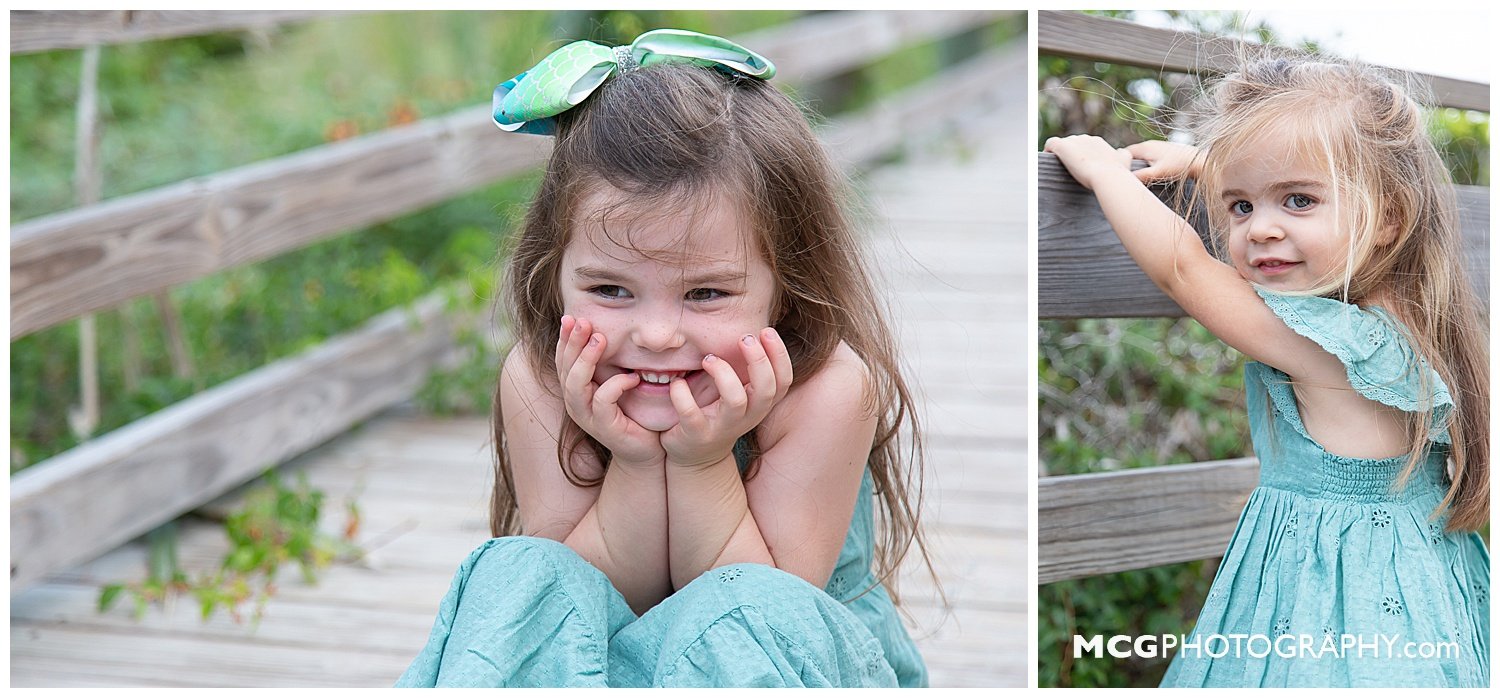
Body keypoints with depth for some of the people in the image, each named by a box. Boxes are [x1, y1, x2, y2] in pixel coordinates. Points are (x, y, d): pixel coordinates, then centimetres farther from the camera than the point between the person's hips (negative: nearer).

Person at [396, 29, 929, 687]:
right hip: (594, 658, 2)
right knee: (520, 571, -23)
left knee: (739, 613, -32)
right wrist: (636, 466, -28)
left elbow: (760, 615, -17)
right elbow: (580, 598, -12)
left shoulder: (827, 391, -23)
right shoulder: (538, 380, -16)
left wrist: (703, 465, -30)